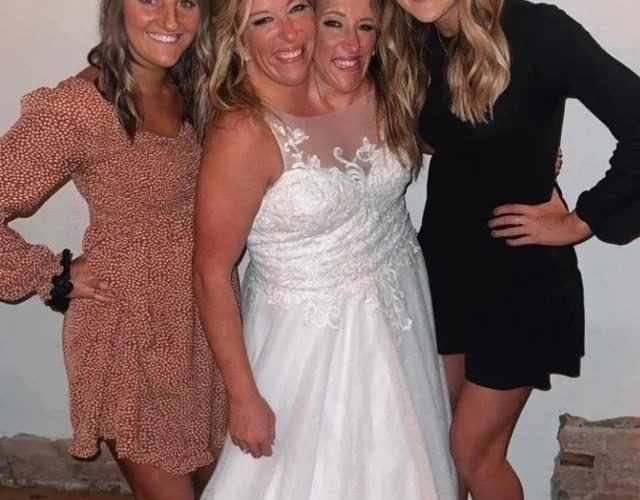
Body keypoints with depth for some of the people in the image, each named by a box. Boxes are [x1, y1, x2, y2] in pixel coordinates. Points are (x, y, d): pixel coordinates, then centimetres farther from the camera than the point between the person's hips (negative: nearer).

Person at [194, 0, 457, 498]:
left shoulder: (381, 93, -6)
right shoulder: (245, 132, -23)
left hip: (399, 316, 6)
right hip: (312, 336, -6)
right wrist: (244, 397, -15)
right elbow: (212, 274, -18)